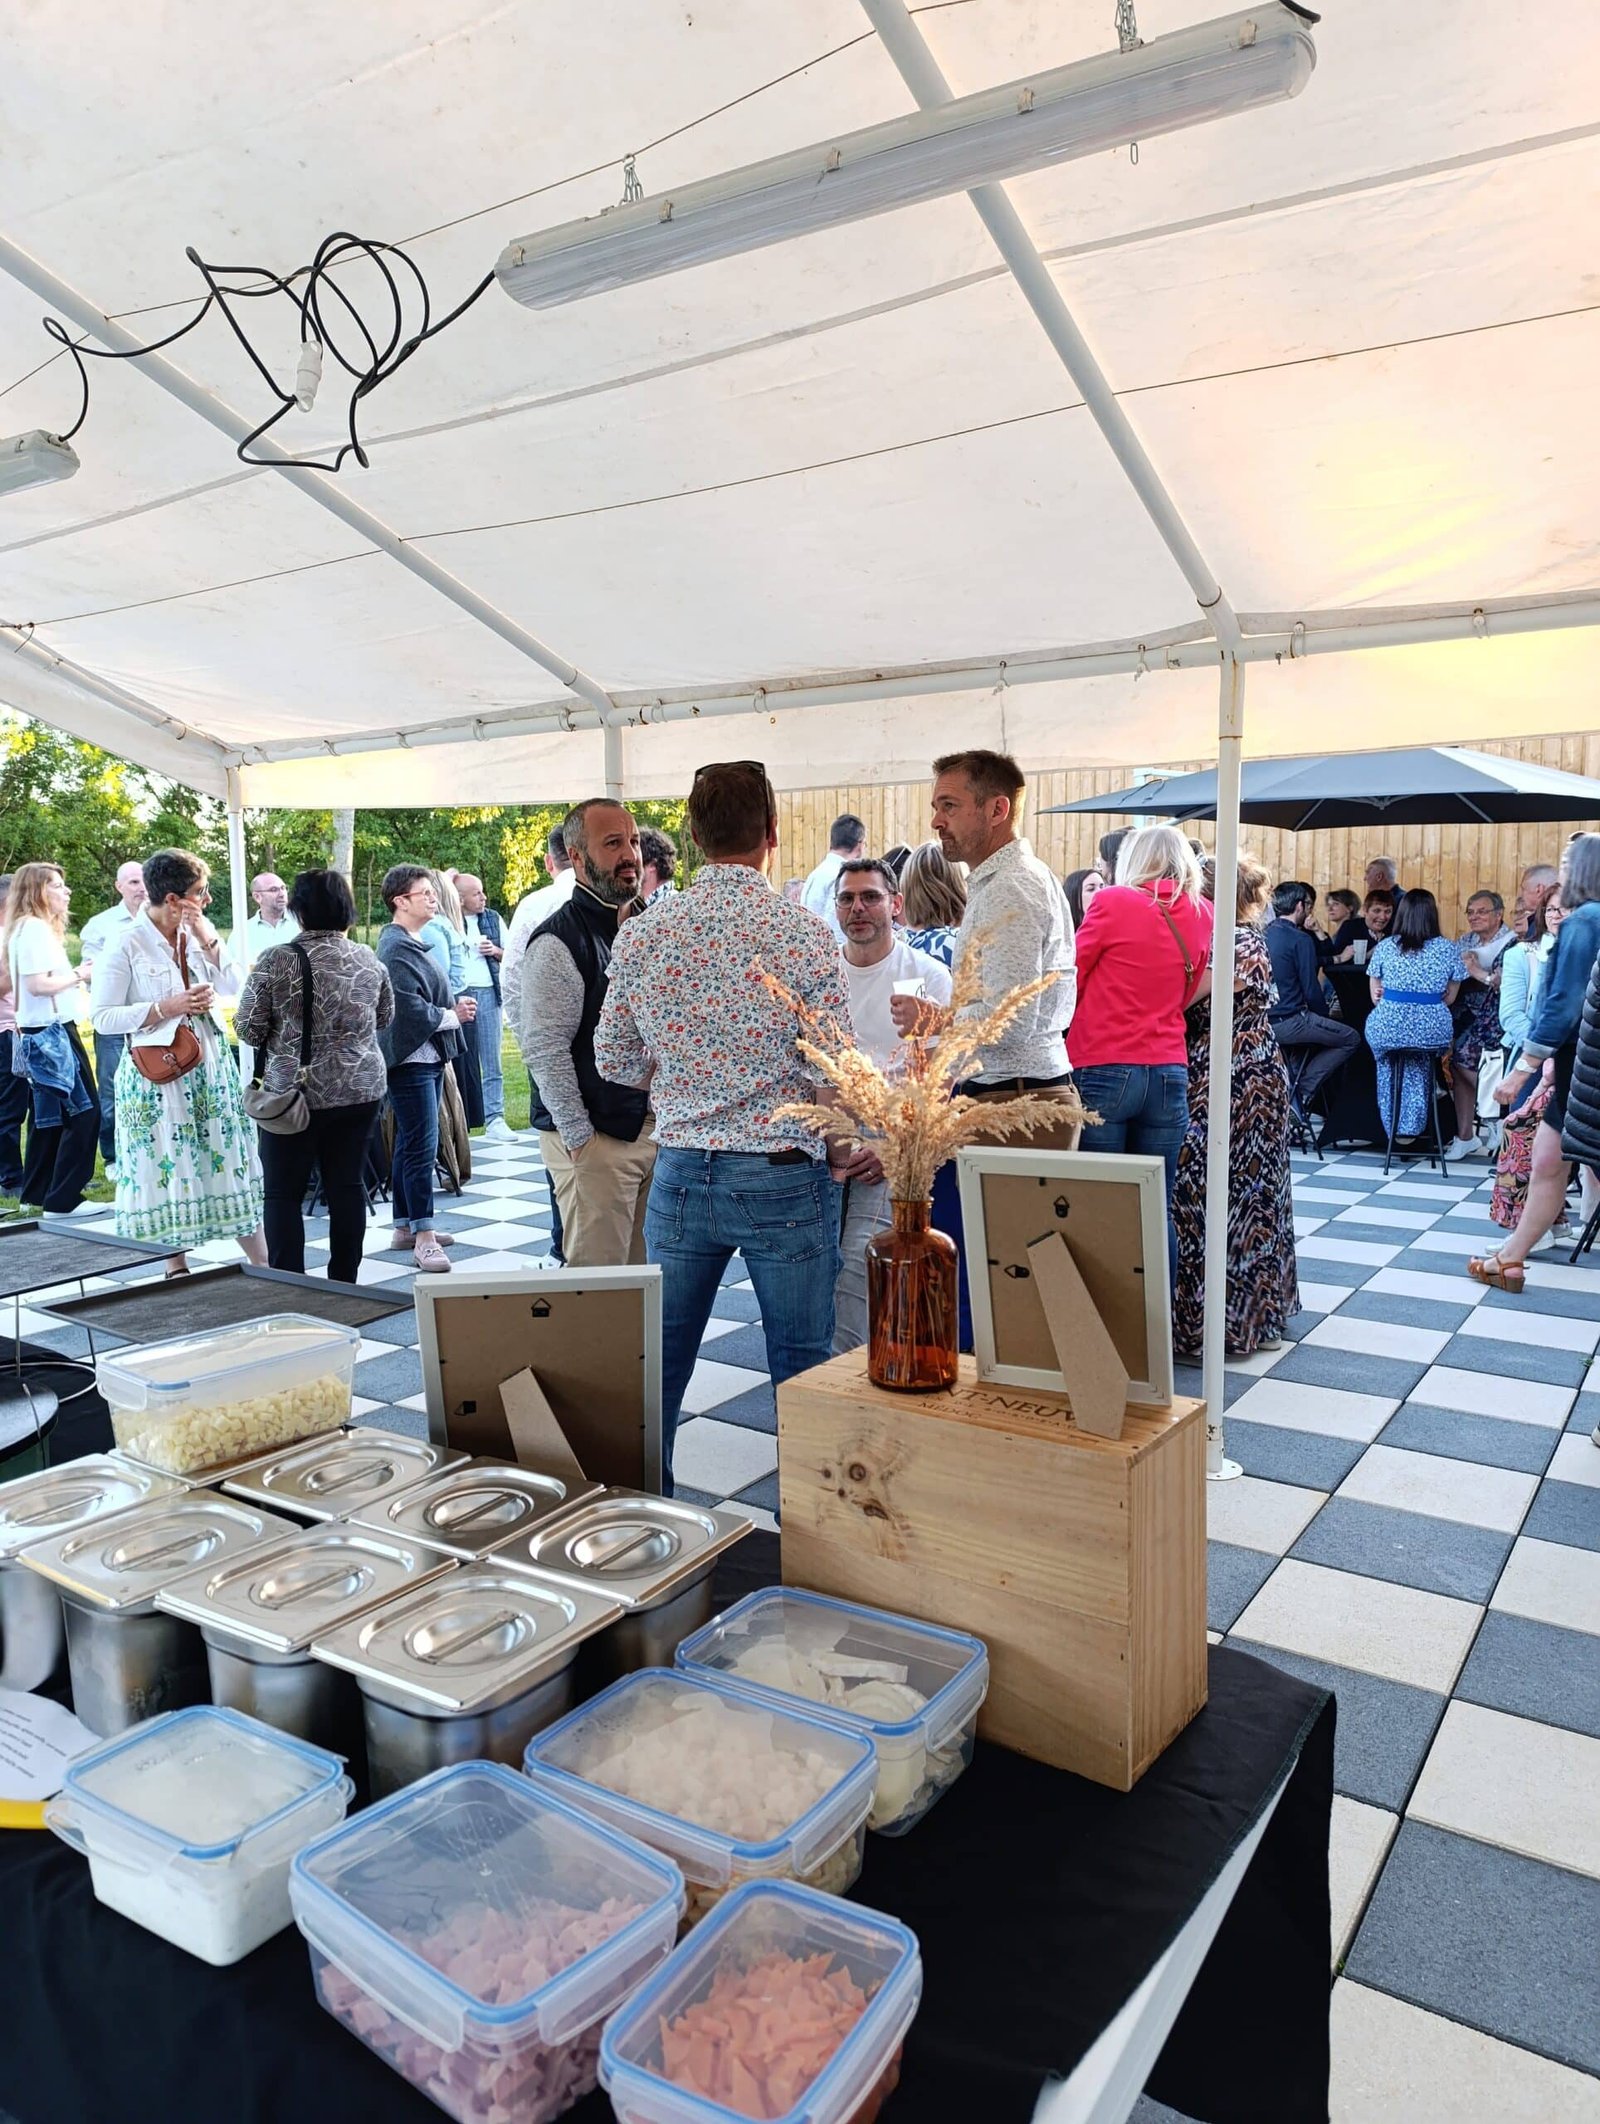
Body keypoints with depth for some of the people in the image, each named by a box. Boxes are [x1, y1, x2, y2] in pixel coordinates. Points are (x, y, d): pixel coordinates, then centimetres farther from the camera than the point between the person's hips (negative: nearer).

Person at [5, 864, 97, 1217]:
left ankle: (36, 1193, 23)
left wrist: (74, 977, 5)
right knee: (84, 1112, -10)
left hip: (43, 1033, 11)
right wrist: (77, 975, -10)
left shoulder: (37, 927, 18)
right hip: (51, 1033, -11)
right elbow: (37, 983, -22)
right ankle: (63, 1200, -7)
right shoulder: (34, 927, -13)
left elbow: (40, 981, 12)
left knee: (49, 1116, 15)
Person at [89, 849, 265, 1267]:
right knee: (169, 1170, 5)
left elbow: (235, 986, 1)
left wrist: (208, 937, -8)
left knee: (229, 1161, 9)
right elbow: (103, 1017, -11)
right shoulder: (127, 945, -11)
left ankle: (267, 1266, 16)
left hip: (209, 1067, 5)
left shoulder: (197, 933, 5)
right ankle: (177, 1271, 20)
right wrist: (166, 1008, -19)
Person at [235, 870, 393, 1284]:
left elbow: (248, 1028, -7)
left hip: (296, 1092, -4)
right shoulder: (368, 960, 1)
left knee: (283, 1192, 6)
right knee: (348, 1185, 11)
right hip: (362, 1090, 4)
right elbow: (385, 1016, 15)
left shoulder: (277, 960, -11)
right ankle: (344, 1281, 18)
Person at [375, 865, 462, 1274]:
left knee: (410, 1144, 15)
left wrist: (454, 1006, 4)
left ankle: (405, 1225, 24)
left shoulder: (413, 944, 16)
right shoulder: (396, 948, -16)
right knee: (421, 1147, -9)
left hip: (427, 1057, 11)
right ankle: (424, 1237, -5)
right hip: (411, 1059, -11)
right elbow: (410, 1008, -23)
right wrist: (452, 1017, -10)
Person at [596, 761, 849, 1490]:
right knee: (801, 1371, 10)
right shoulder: (805, 936, -12)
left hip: (680, 1175, 4)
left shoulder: (640, 935, -2)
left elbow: (615, 1061, 5)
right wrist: (839, 1150, 7)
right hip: (784, 1180, -3)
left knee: (659, 1361, 16)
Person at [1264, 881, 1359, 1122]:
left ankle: (1290, 1089, 22)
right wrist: (1326, 1015, 6)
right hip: (1288, 1021, -8)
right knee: (1351, 1039, 8)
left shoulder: (1264, 935, 7)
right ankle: (1302, 1093, 1)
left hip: (1263, 1018, 8)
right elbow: (1311, 991, -13)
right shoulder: (1300, 939, -14)